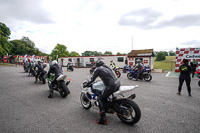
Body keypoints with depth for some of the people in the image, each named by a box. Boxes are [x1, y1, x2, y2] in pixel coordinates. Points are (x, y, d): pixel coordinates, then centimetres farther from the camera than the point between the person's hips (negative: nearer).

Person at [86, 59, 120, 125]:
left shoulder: (98, 69, 2)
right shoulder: (107, 67, 21)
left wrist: (87, 84, 22)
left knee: (100, 99, 2)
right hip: (118, 84, 8)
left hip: (111, 86, -8)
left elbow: (92, 79, 6)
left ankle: (103, 119, -1)